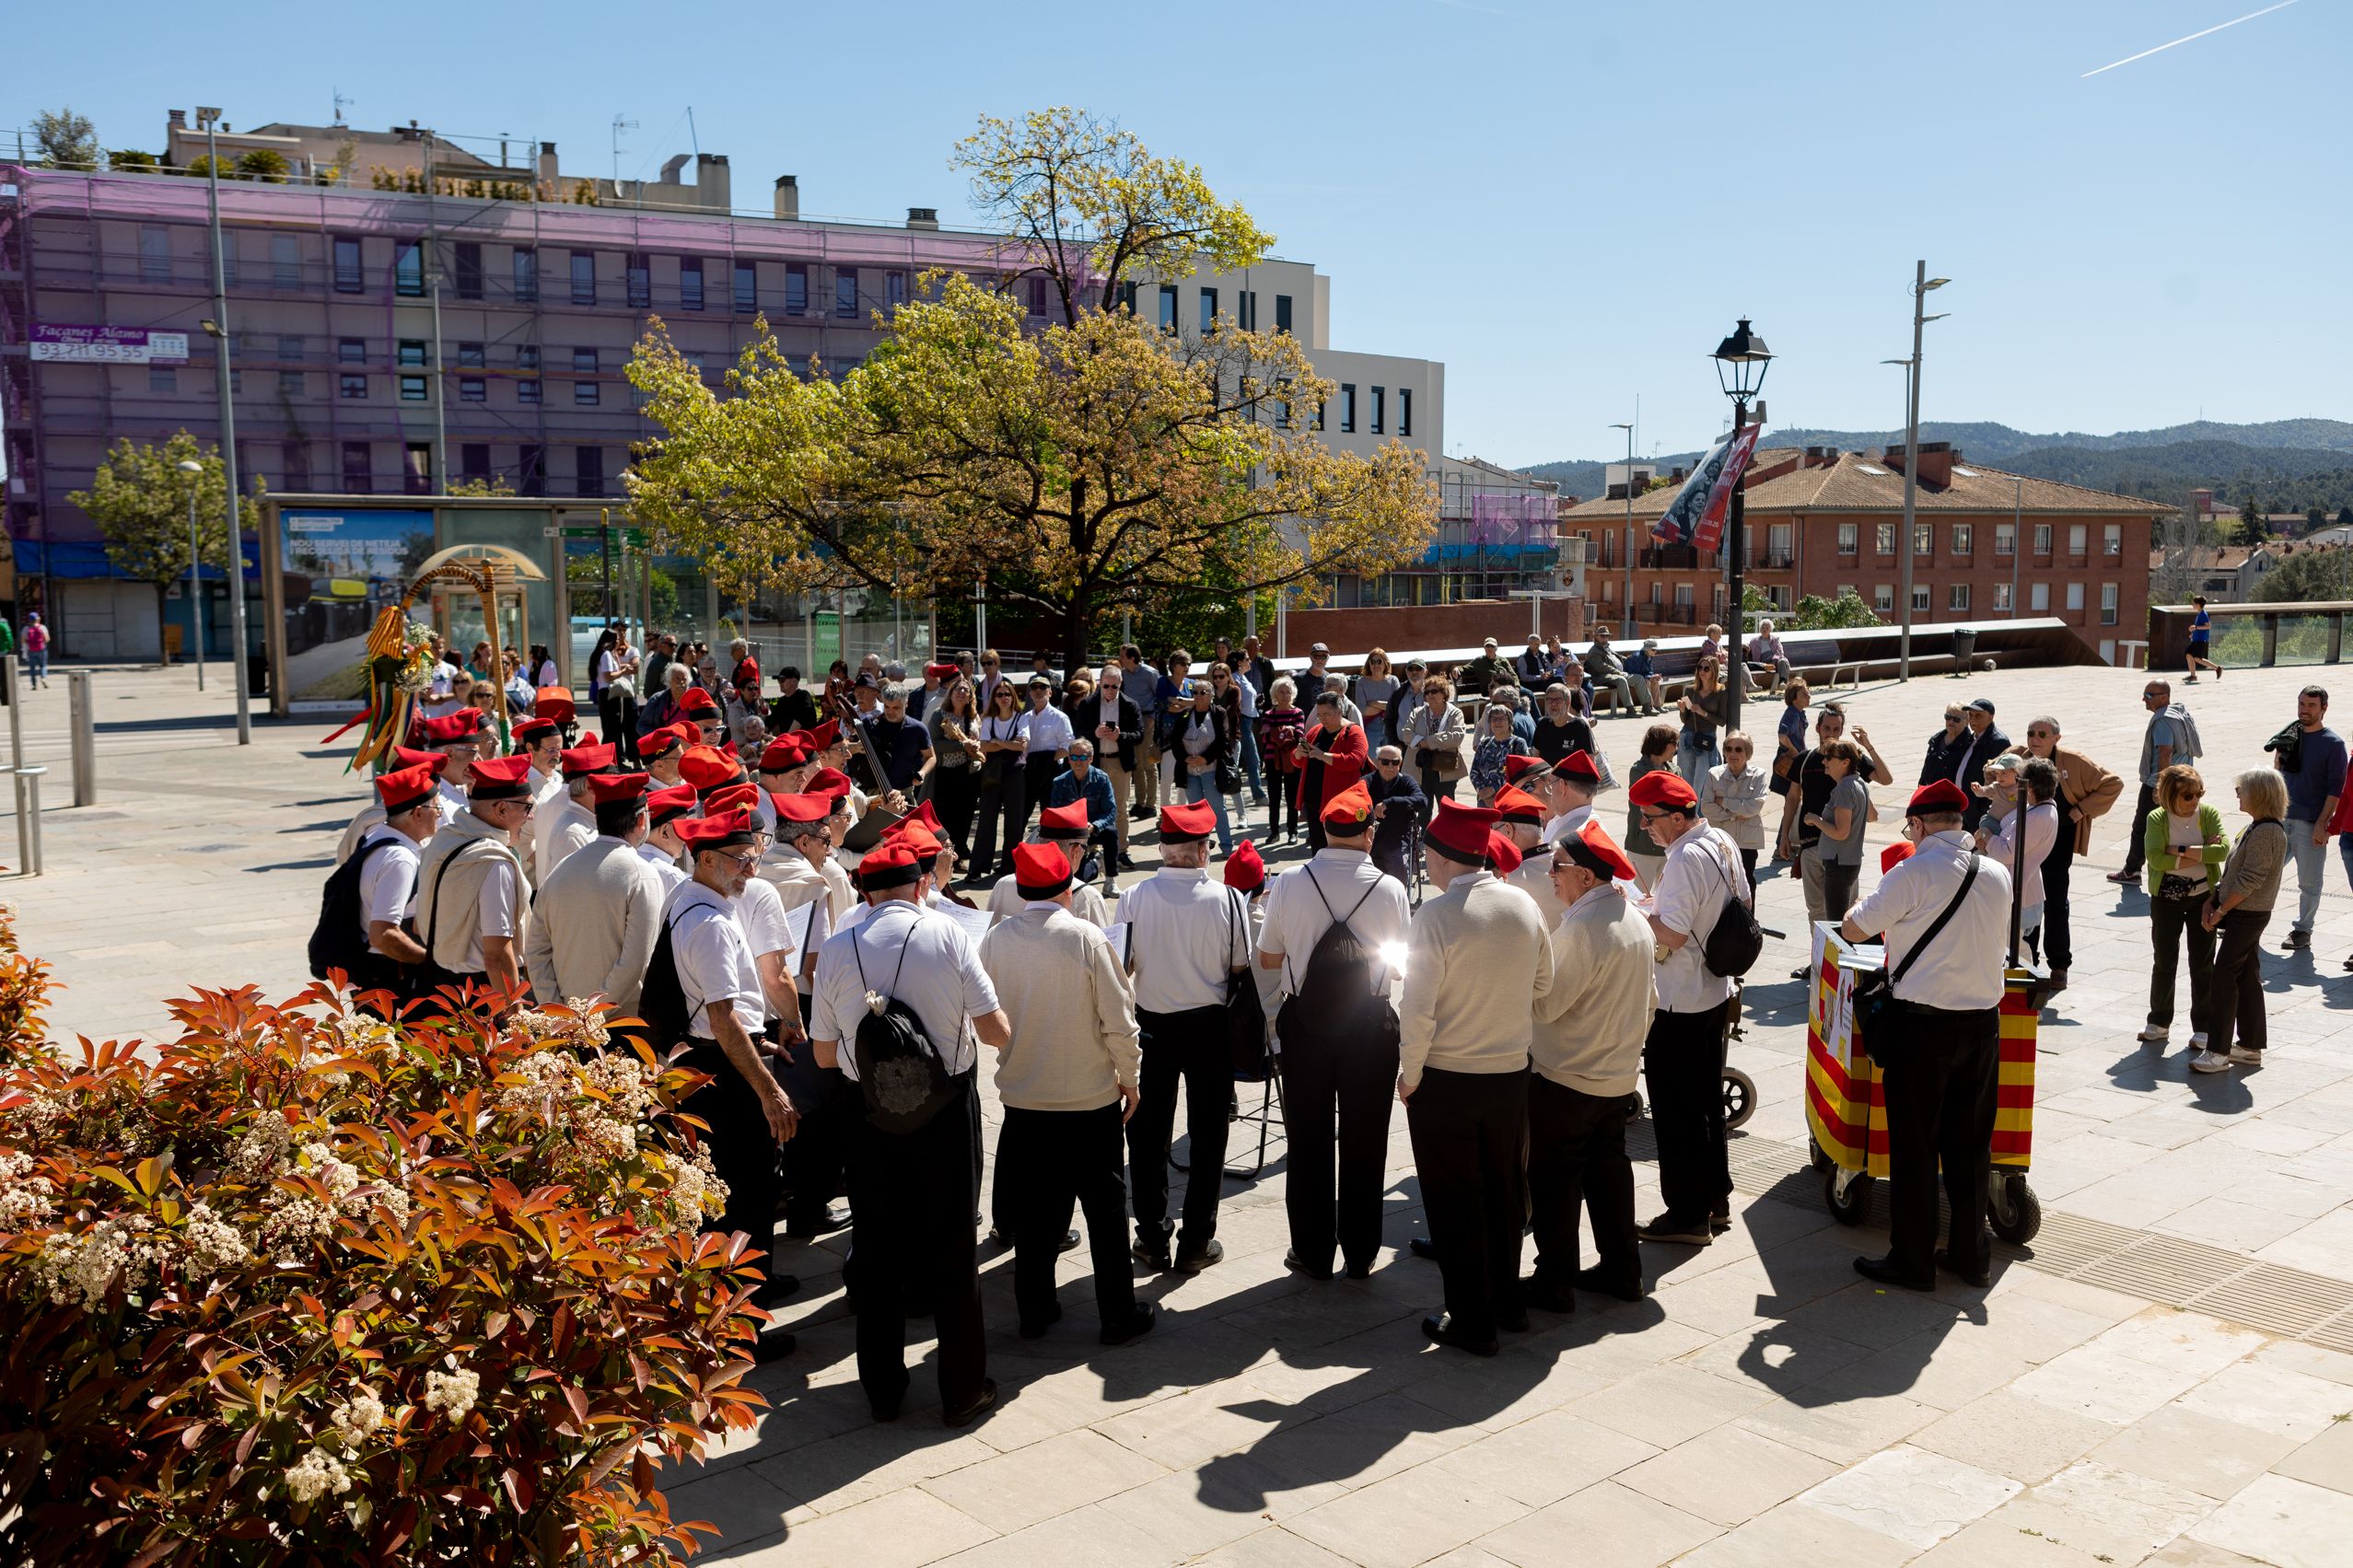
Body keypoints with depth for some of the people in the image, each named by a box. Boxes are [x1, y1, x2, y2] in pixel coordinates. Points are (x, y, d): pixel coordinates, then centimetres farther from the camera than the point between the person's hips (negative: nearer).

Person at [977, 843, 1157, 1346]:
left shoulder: (995, 940, -6)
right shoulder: (1085, 938, -14)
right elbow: (1118, 1020, -12)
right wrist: (1128, 1077, 3)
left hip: (1022, 1096, 3)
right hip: (1090, 1097, -3)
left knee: (1033, 1209, 15)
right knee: (1105, 1208, 10)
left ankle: (1034, 1309, 24)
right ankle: (1118, 1314, 17)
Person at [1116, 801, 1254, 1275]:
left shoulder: (1134, 898, -13)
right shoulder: (1227, 899, -15)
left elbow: (1122, 966, -7)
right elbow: (1241, 969, -8)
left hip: (1152, 1026, 1)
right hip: (1210, 1026, -1)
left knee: (1148, 1134, 14)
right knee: (1207, 1134, 12)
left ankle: (1152, 1240, 21)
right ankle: (1196, 1243, 16)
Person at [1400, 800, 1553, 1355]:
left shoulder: (1437, 913, -20)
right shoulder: (1523, 905, -3)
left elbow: (1417, 1008, -20)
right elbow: (1543, 987, 7)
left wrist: (1409, 1075, -7)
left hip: (1445, 1080, -5)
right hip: (1511, 1074, 5)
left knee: (1455, 1202, 8)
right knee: (1504, 1190, 20)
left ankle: (1471, 1322, 16)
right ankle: (1508, 1302, 33)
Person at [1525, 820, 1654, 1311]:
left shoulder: (1580, 926, -24)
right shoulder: (1636, 920, 5)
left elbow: (1545, 1004, -22)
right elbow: (1649, 999, 12)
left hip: (1565, 1078, -8)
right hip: (1619, 1076, 8)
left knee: (1555, 1182, 4)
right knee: (1609, 1170, 18)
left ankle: (1555, 1282, 12)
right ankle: (1621, 1271, 26)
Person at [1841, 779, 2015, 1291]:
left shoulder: (1914, 873, -14)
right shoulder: (1998, 875, 5)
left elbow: (1853, 928, -9)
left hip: (1923, 1024, -6)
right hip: (1983, 1022, 6)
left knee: (1914, 1146, 4)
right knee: (1970, 1144, 15)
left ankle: (1912, 1261, 10)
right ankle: (1970, 1254, 23)